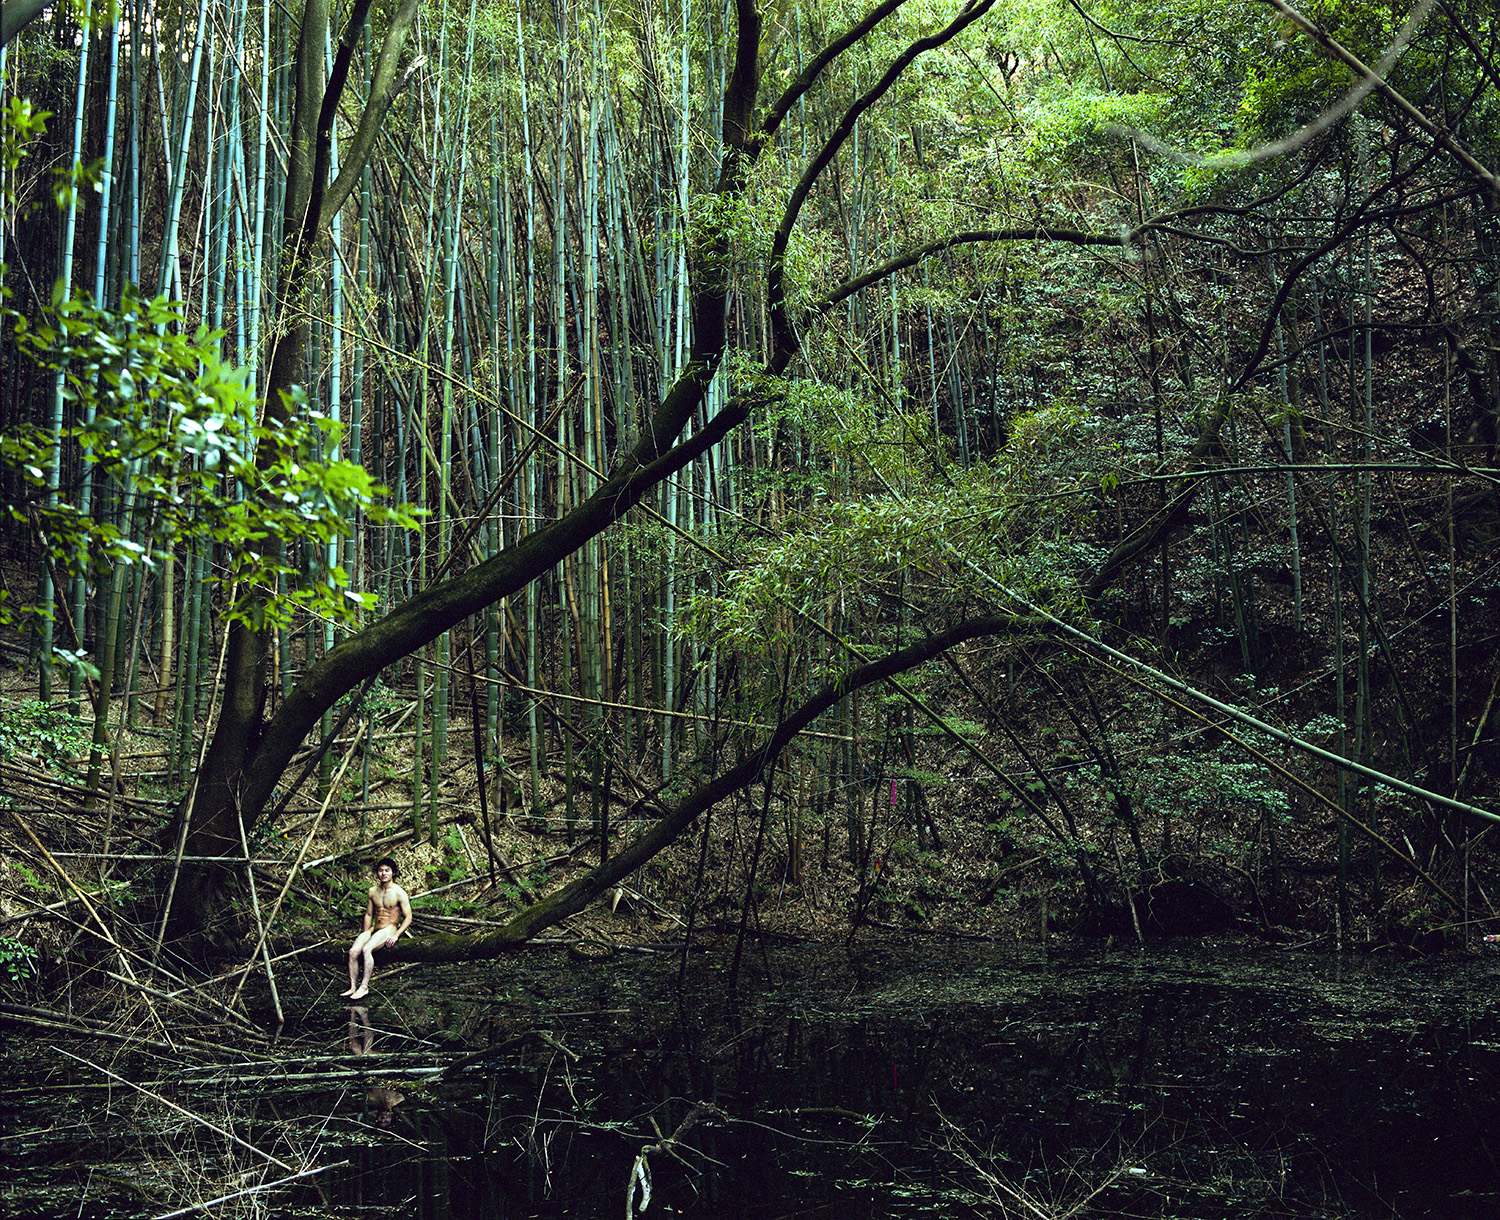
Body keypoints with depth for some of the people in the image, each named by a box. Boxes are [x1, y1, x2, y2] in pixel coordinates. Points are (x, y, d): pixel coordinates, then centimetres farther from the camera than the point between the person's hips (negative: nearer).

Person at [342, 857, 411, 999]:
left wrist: (396, 935, -17)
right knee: (353, 951, -19)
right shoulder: (373, 891, 10)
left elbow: (408, 918, -6)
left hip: (389, 929, -6)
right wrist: (365, 934, 7)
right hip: (374, 929, 6)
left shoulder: (399, 893, -6)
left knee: (366, 949, -30)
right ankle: (353, 987, -14)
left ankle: (364, 987, -25)